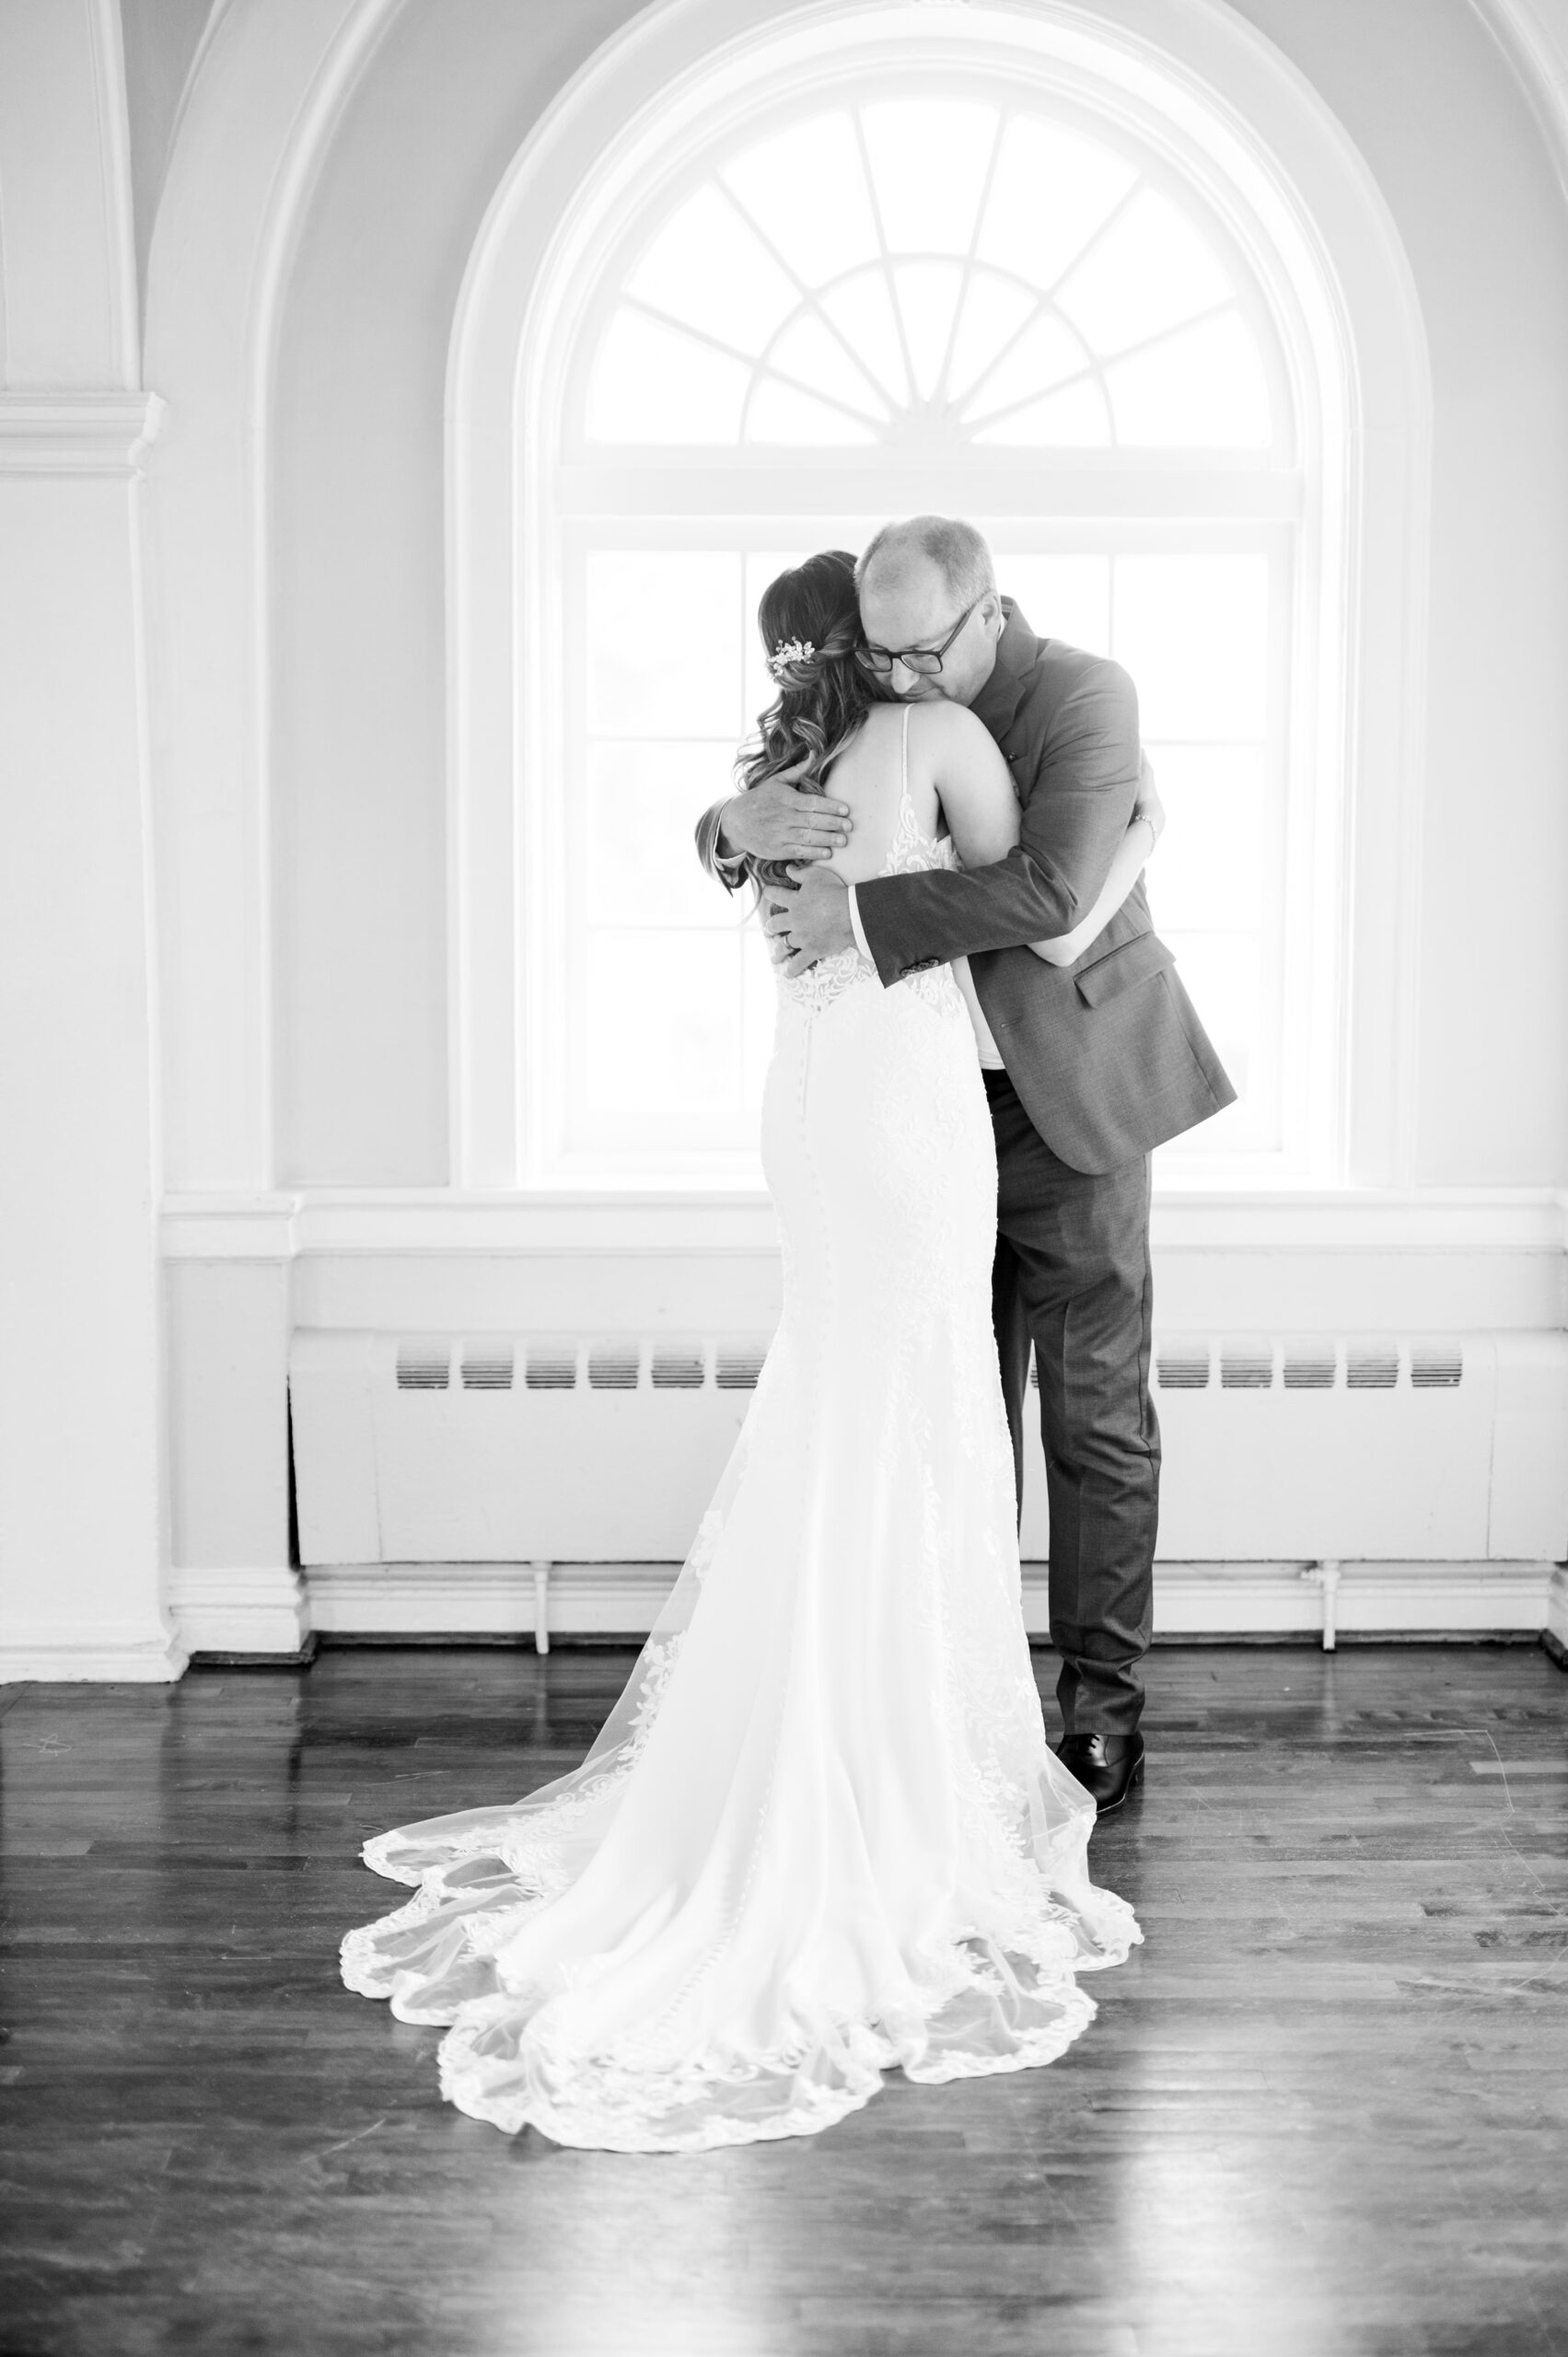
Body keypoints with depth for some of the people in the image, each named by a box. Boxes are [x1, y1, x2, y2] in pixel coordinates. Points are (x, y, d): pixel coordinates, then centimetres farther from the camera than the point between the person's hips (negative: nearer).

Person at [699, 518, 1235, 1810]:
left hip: (1069, 1096, -5)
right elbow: (728, 834, 8)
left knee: (1096, 1414, 2)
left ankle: (1104, 1709, 11)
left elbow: (1049, 887, -28)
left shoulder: (1085, 694, -14)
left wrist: (862, 912, -27)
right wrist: (741, 820, -17)